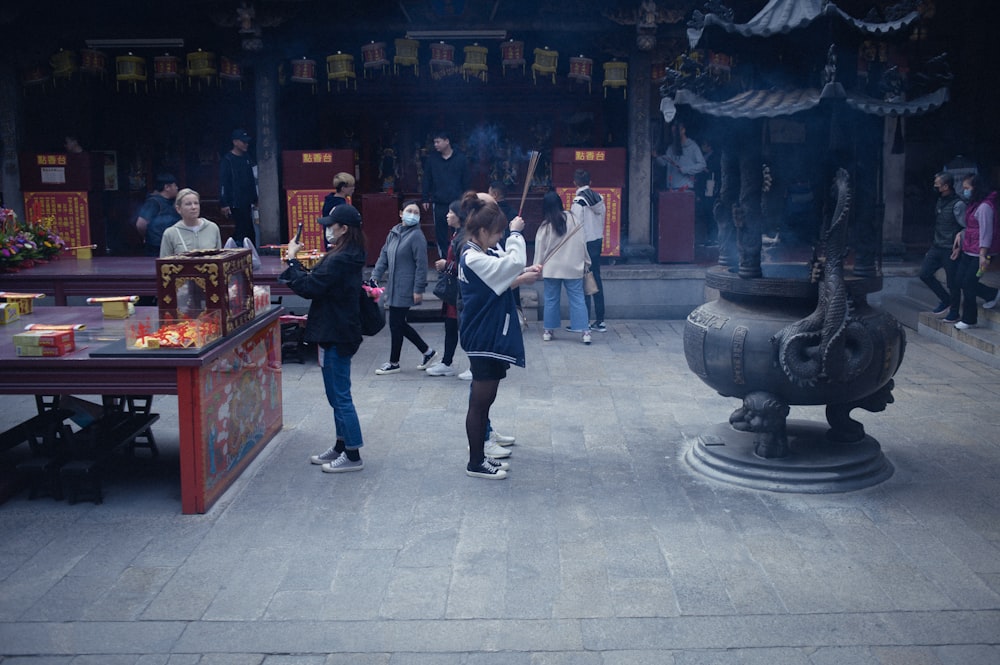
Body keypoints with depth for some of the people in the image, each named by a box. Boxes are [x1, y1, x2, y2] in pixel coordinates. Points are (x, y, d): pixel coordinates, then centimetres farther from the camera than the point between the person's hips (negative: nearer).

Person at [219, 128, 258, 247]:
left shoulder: (246, 158, 14)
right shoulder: (227, 160, -7)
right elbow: (223, 183, -12)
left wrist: (254, 199, 18)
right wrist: (224, 204, -17)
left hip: (247, 202, 7)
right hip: (235, 203, -7)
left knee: (249, 229, 6)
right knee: (243, 229, -9)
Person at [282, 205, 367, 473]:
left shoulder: (339, 261, -22)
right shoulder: (349, 257, 10)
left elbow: (308, 286, -21)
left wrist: (292, 259, -12)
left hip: (336, 336, -10)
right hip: (340, 332, 10)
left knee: (340, 396, -3)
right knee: (338, 395, 18)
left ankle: (352, 456, 5)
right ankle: (341, 447, 29)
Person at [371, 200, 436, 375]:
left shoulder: (416, 236, -13)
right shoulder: (394, 233, 11)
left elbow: (421, 265, -16)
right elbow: (384, 256, 15)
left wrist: (418, 289, -18)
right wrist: (375, 277, 5)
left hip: (405, 290, -8)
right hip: (393, 288, 8)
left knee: (396, 324, -1)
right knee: (399, 324, 14)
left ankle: (393, 363, 15)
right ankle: (427, 352, 28)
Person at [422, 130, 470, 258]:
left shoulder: (460, 158, 2)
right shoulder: (432, 159, 5)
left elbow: (466, 181, 5)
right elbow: (426, 180, 8)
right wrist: (426, 199, 4)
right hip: (439, 203, 1)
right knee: (440, 234, 3)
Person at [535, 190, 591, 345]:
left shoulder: (545, 226, -6)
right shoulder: (574, 220, -2)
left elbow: (540, 249, 0)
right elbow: (582, 244, 4)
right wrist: (586, 263, 15)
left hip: (551, 268, -1)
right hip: (573, 268, 1)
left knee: (551, 299, 10)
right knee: (577, 299, 2)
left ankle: (548, 331, 17)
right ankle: (585, 332, -3)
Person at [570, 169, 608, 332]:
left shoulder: (579, 201, -15)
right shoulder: (599, 198, 6)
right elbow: (602, 219, 12)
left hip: (585, 243, -7)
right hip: (598, 241, 7)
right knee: (596, 279, 12)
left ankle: (584, 321, 0)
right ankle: (600, 320, 15)